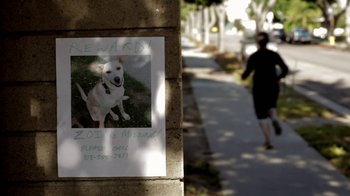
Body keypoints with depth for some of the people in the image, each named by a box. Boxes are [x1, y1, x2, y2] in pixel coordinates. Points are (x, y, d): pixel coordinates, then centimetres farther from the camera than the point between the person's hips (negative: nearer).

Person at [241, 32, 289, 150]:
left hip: (259, 88, -3)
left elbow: (246, 74, -14)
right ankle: (275, 120, -5)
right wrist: (278, 78, 12)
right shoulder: (274, 55, -3)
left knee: (262, 115, 9)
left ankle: (268, 142, -1)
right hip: (273, 87, 3)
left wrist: (243, 76, 10)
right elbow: (285, 69, -7)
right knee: (271, 107, 29)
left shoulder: (253, 57, -10)